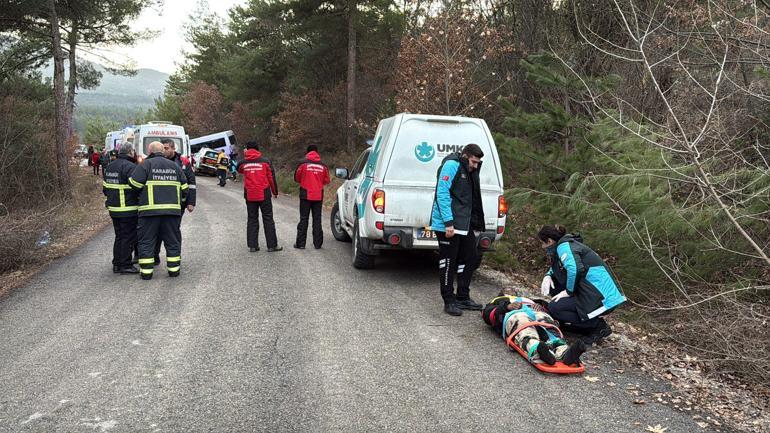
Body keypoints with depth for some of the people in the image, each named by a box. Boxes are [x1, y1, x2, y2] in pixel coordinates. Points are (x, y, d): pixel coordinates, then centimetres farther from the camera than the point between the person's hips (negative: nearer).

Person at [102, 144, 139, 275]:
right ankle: (125, 265, 2)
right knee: (129, 237, 0)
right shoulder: (130, 166, -16)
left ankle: (116, 264, 22)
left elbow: (105, 188, 18)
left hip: (113, 209, 8)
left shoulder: (109, 167, 13)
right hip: (128, 210, -8)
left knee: (119, 236, 18)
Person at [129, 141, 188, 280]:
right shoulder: (175, 166, 13)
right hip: (172, 209, 4)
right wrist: (180, 201, 29)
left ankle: (146, 271, 6)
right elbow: (184, 187, 15)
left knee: (146, 241, 5)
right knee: (172, 240, 12)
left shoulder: (145, 164, -2)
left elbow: (134, 184, -8)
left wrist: (140, 196, 10)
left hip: (150, 210, -3)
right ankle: (174, 269, 15)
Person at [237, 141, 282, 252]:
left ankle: (252, 245, 9)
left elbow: (239, 169, 23)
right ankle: (272, 245, 5)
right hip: (264, 194, -2)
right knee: (268, 219, 4)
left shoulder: (243, 163, 0)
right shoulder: (265, 161, -5)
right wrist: (275, 192, 8)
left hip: (250, 195, 2)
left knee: (252, 219, 10)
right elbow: (272, 178, -3)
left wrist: (245, 156, 20)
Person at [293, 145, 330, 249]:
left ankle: (300, 243, 4)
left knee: (303, 219, 4)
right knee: (317, 219, 8)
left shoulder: (303, 163, -7)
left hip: (306, 195, -2)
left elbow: (297, 178, 0)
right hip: (318, 196, 2)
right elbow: (327, 181, 7)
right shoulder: (323, 166, 0)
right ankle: (318, 243, 9)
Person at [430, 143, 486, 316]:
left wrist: (474, 223, 15)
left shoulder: (469, 171, 17)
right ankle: (449, 302, 8)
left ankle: (463, 297, 24)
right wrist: (448, 222, -24)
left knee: (469, 259, 13)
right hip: (448, 225, -9)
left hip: (464, 225, 9)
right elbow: (442, 193, -19)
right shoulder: (451, 165, -12)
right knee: (448, 262, -1)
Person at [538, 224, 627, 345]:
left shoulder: (564, 246, -12)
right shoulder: (568, 244, 18)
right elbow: (556, 267, 34)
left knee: (554, 308, -11)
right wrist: (548, 276, 12)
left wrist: (568, 291, -15)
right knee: (553, 284, 13)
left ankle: (598, 326, -3)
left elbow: (574, 269, -29)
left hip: (601, 297, -10)